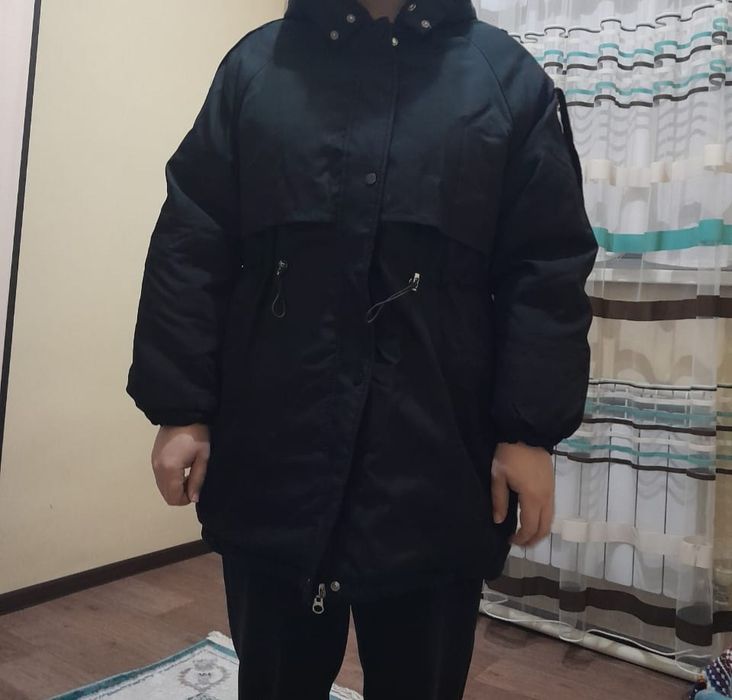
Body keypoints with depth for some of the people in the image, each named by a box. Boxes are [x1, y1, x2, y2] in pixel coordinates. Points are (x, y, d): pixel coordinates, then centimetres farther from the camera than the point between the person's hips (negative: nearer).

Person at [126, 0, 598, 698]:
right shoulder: (256, 64, 10)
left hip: (435, 460, 0)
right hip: (271, 450, 1)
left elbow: (547, 269, 1)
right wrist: (179, 407, -2)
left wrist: (530, 430, -6)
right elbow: (190, 247, 4)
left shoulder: (509, 77, 8)